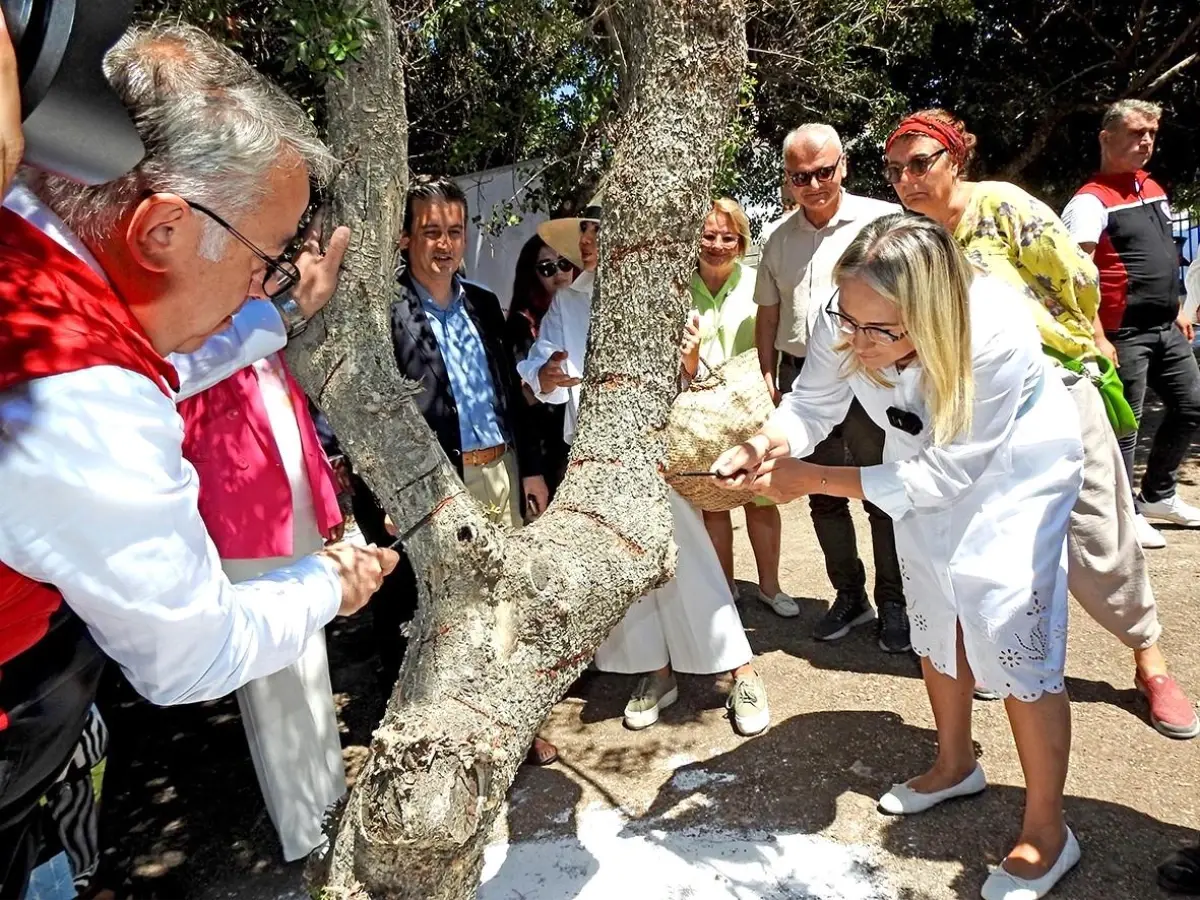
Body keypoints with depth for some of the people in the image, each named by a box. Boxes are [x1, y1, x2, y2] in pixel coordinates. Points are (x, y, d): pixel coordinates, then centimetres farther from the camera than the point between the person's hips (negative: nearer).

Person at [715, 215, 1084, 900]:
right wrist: (765, 449, -34)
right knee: (936, 621, 16)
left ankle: (1047, 831, 12)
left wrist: (813, 479, -35)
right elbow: (812, 405, -13)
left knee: (1013, 639, -9)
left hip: (1017, 468, -5)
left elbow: (944, 475, -33)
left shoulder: (997, 335, -40)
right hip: (925, 463, 5)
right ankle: (956, 765, 41)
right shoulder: (844, 328, -29)